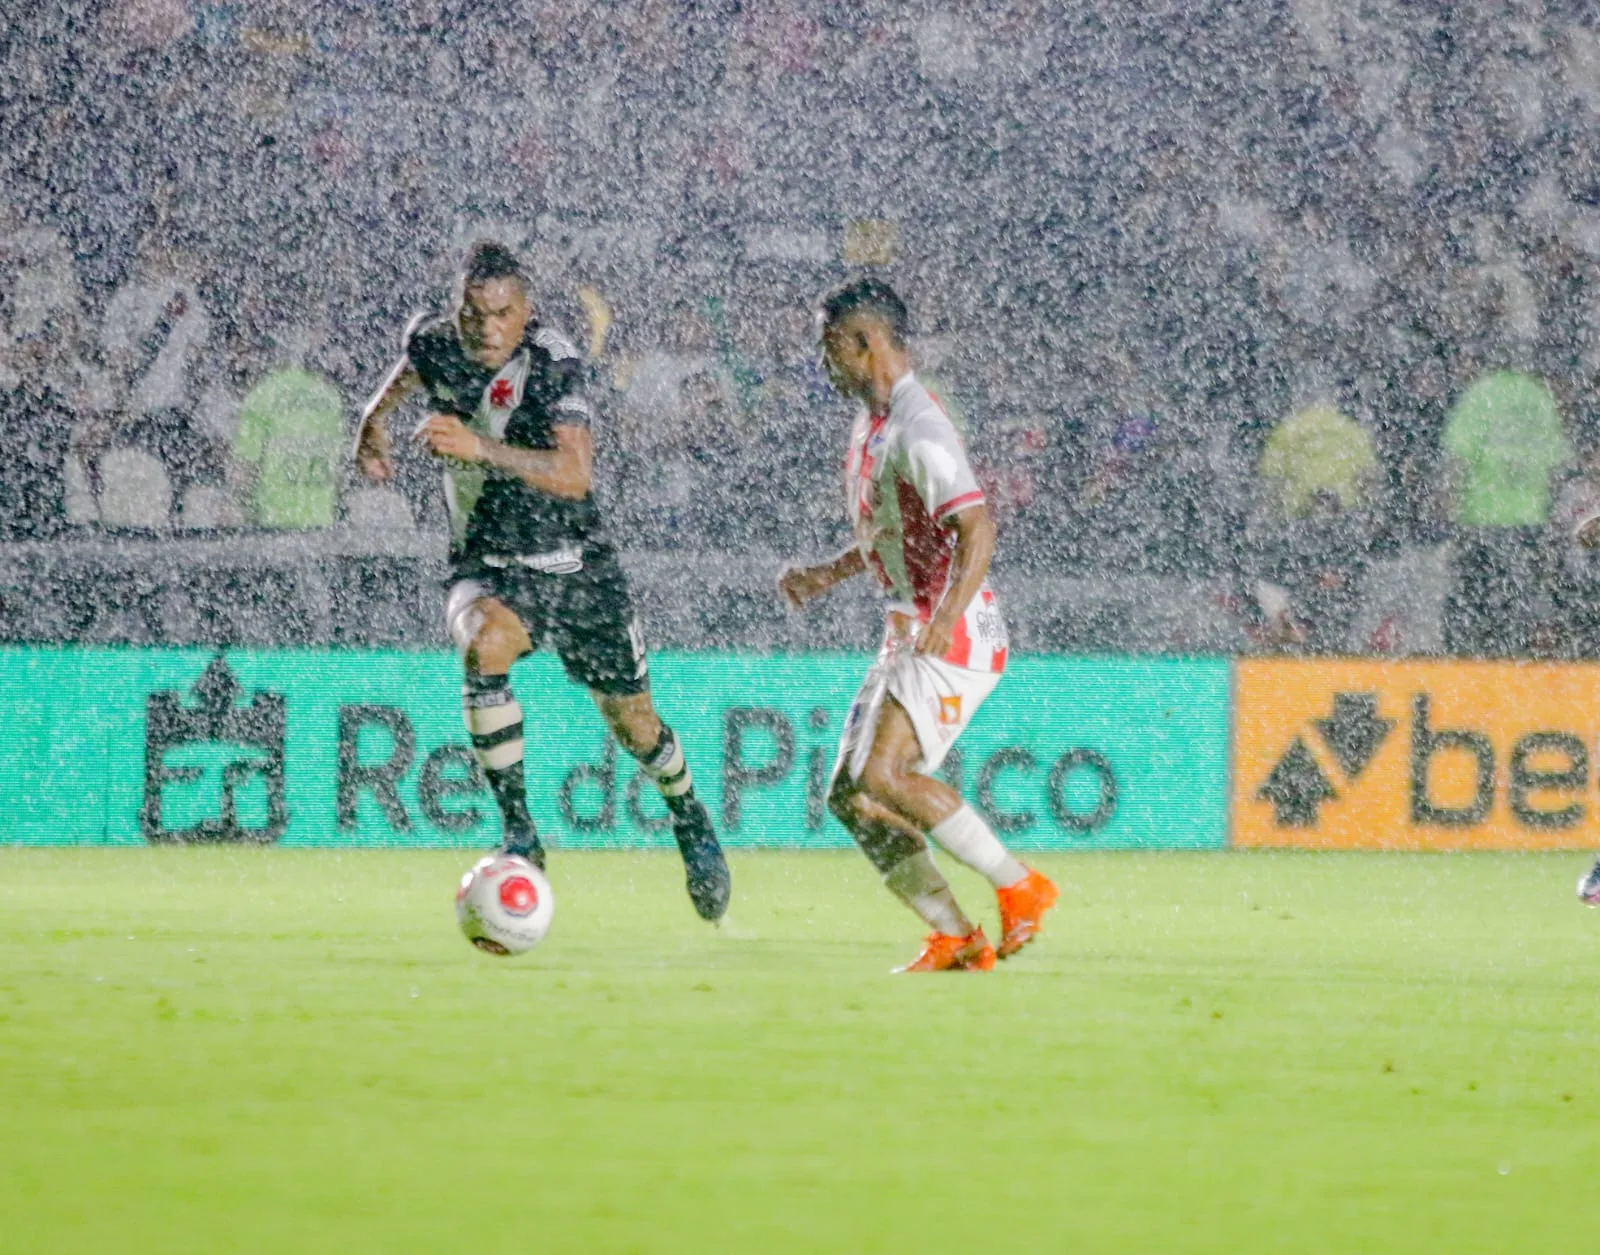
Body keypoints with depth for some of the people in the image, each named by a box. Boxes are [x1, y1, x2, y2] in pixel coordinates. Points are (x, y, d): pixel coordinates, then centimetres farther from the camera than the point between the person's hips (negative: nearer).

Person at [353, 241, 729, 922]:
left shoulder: (552, 362, -22)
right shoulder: (433, 340, -8)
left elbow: (575, 475, -36)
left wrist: (479, 448, -46)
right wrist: (374, 419, 14)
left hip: (577, 565, -2)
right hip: (488, 567, 2)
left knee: (633, 721, 9)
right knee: (485, 643, -34)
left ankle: (688, 818, 43)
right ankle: (518, 832, -27)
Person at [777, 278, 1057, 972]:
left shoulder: (918, 427, -17)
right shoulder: (872, 421, 15)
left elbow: (976, 526, -28)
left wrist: (947, 616, -40)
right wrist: (828, 574, 21)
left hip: (957, 637, -10)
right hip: (909, 634, 10)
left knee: (884, 775, -23)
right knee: (850, 798, 3)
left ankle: (1018, 886, -12)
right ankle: (957, 938, 6)